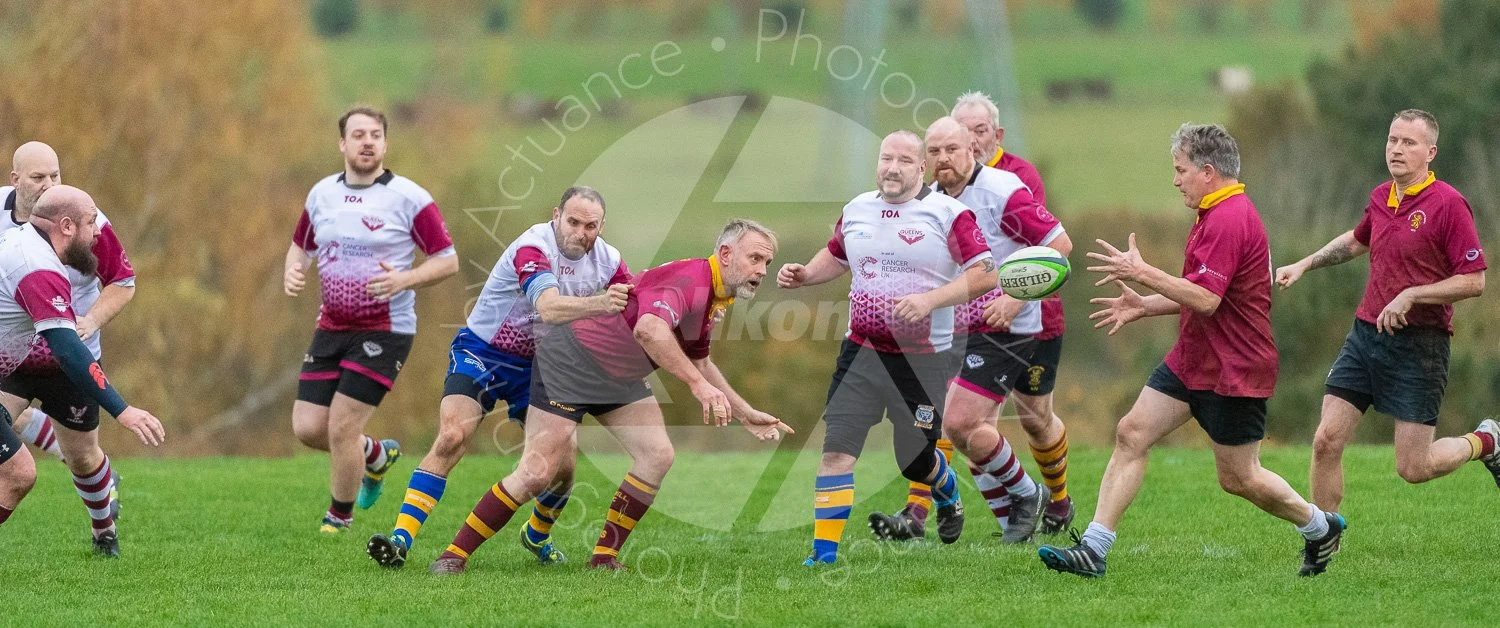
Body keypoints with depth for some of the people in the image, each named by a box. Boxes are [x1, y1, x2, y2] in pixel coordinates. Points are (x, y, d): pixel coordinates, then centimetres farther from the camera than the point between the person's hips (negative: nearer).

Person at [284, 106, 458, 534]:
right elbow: (301, 246, 21)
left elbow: (448, 261, -7)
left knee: (341, 427, -10)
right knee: (308, 428, 1)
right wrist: (292, 272, -2)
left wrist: (405, 279, -24)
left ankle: (340, 518, 15)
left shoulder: (409, 198, -10)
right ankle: (377, 455, 32)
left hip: (385, 331, -5)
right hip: (332, 327, 5)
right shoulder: (321, 194, 6)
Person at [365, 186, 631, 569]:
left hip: (536, 365, 5)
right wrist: (599, 304, -60)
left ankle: (538, 536, 30)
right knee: (452, 436, -25)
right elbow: (549, 308, -43)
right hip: (481, 351, -5)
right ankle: (401, 539, -29)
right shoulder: (533, 247, -27)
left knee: (561, 464, -2)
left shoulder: (607, 260, -6)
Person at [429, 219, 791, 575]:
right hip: (569, 359, -10)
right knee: (537, 474, -12)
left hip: (619, 378, 10)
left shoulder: (716, 299, 6)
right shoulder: (689, 279, -27)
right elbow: (649, 329, -47)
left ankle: (605, 556, 3)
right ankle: (455, 554, -2)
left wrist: (744, 413, 22)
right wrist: (697, 384, -49)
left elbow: (698, 362, 24)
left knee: (657, 456, -5)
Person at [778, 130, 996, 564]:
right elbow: (836, 257, 25)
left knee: (916, 462, 8)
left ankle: (947, 491, 45)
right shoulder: (856, 210, 7)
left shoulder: (947, 213, -9)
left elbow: (985, 274, -13)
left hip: (923, 360, -3)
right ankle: (824, 553, -5)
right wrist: (804, 275, 5)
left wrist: (931, 300, -25)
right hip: (861, 352, 3)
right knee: (836, 448, -9)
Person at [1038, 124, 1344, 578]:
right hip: (1191, 361, 10)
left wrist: (1143, 274, -23)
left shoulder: (1229, 220, -21)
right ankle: (1093, 549, -6)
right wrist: (1145, 306, 15)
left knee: (1238, 478, 2)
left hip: (1232, 371, -10)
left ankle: (1320, 527, 25)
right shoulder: (1215, 215, 14)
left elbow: (1206, 299, -28)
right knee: (1131, 434, -2)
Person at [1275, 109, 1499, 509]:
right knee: (1326, 442, -4)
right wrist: (1304, 265, 24)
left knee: (1414, 468, -4)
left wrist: (1411, 296, -19)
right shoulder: (1381, 198, 9)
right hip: (1365, 336, 6)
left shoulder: (1448, 204, -12)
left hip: (1419, 344, -6)